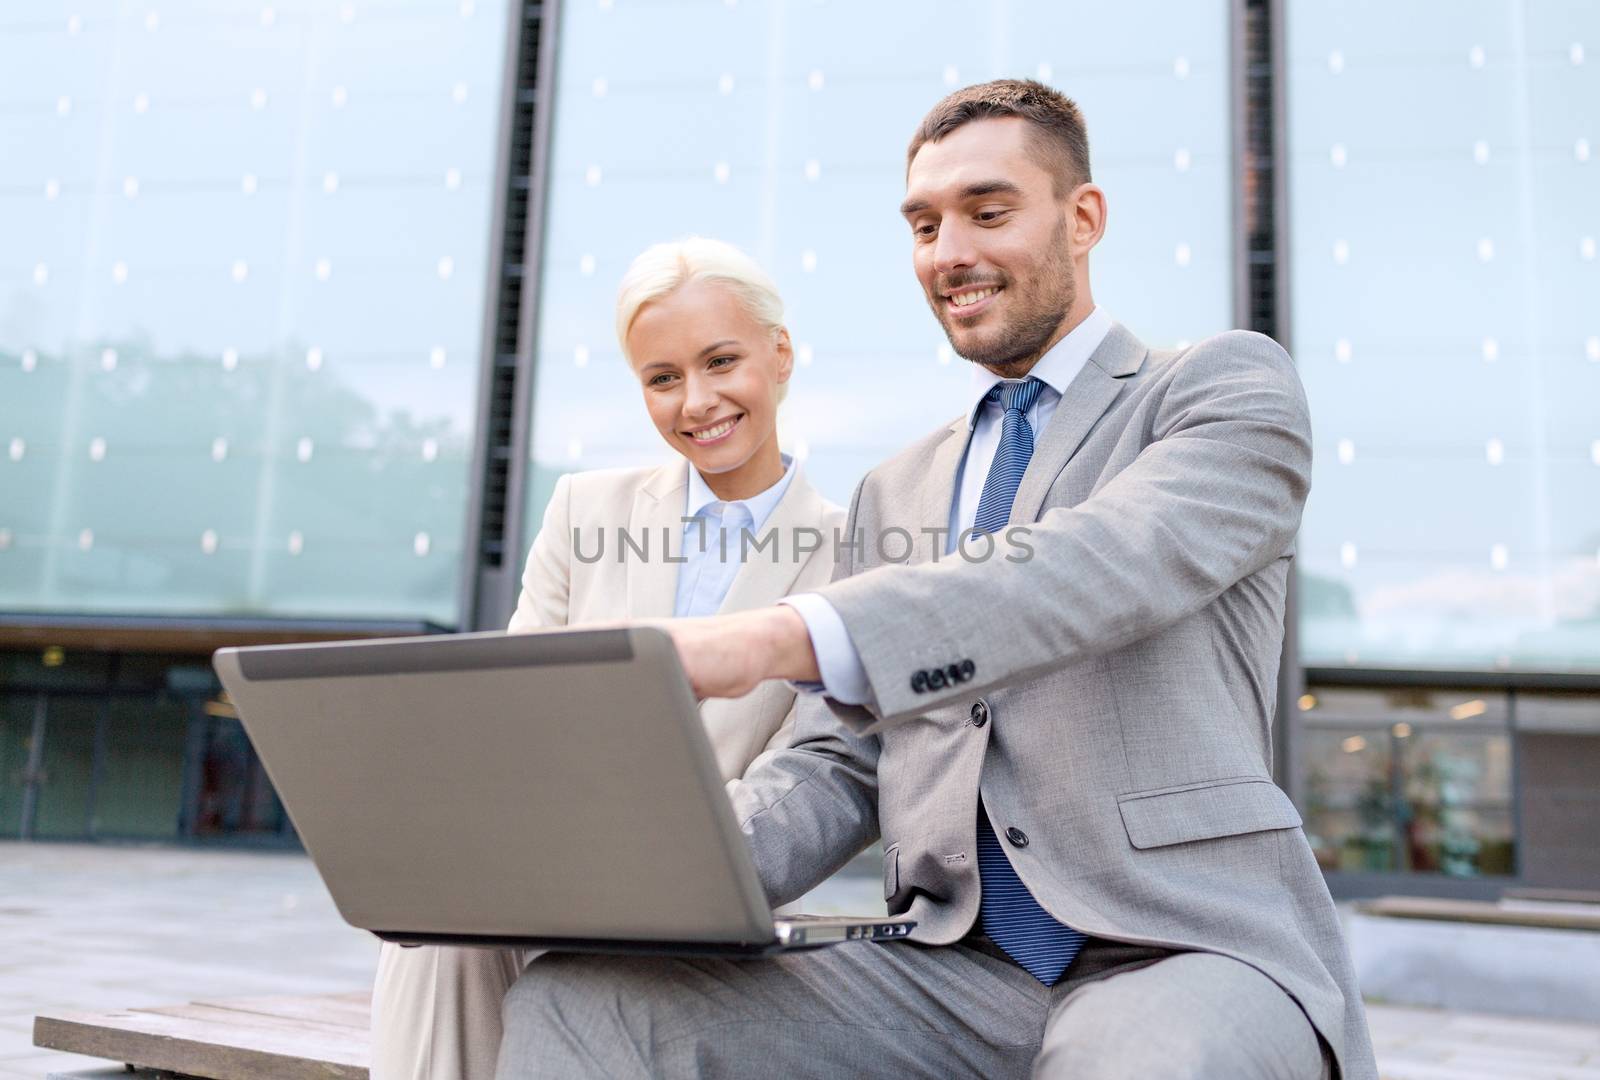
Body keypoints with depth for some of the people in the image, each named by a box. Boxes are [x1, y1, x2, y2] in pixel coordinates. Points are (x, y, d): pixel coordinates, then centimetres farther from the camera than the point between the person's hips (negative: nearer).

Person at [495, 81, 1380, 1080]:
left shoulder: (1230, 387, 5)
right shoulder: (895, 494, 20)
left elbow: (1117, 562, -18)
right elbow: (842, 764, 13)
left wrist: (781, 638, -30)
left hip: (1194, 956, -4)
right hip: (958, 969, 5)